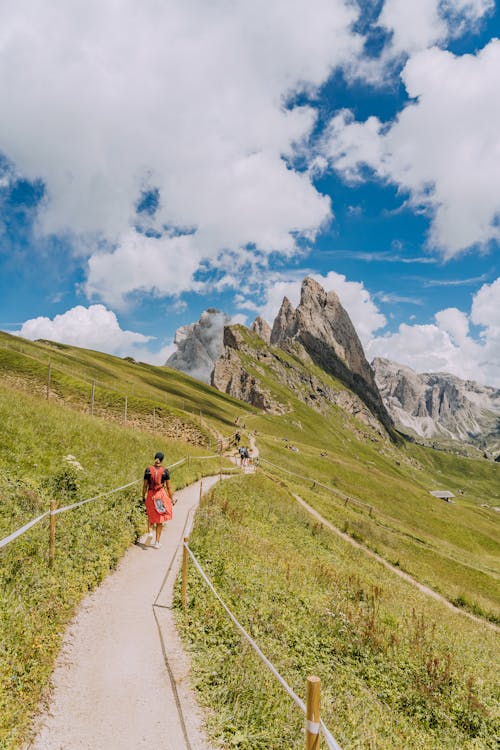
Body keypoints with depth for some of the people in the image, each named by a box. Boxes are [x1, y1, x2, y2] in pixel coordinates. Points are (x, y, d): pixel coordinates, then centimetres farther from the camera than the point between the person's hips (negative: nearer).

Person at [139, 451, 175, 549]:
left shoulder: (148, 470, -4)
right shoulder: (165, 471, -7)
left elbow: (145, 485, 0)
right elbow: (169, 487, -4)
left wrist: (143, 496, 14)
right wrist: (171, 499, 6)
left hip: (151, 495, 1)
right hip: (162, 495, -1)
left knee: (151, 516, 23)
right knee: (160, 519, 11)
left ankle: (150, 532, -3)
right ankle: (157, 542, 15)